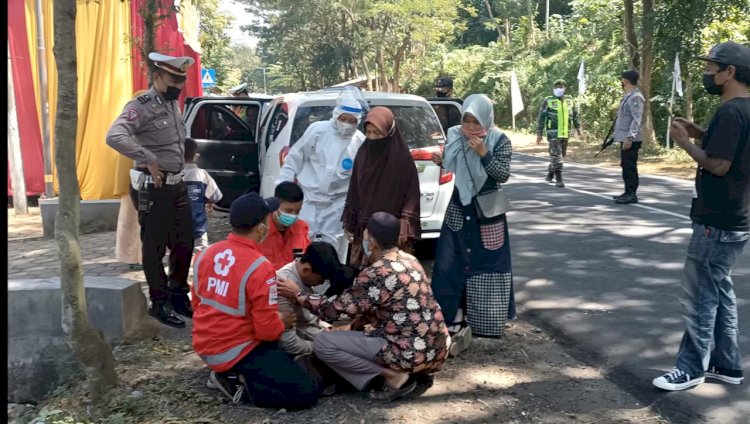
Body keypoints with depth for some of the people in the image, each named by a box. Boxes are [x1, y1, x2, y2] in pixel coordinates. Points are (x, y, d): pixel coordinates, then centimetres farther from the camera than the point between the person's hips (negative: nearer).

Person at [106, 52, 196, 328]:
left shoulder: (174, 104, 12)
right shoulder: (141, 106, -14)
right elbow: (114, 137, -30)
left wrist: (180, 173, 12)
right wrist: (150, 160, -26)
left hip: (178, 185, 8)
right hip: (153, 188, -8)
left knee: (185, 243, 13)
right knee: (155, 248, 4)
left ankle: (179, 295, 29)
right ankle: (160, 303, 15)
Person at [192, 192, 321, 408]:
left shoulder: (207, 253, -1)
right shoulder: (260, 267, -22)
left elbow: (197, 303, 12)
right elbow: (268, 330, -20)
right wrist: (283, 322, 0)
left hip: (204, 345, 8)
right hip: (235, 351, -8)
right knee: (308, 392, -5)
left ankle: (226, 372, 12)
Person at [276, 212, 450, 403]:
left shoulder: (377, 274, -17)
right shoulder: (408, 259, 10)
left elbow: (335, 308, -9)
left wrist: (297, 295, 2)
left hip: (413, 352, -9)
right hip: (434, 348, 9)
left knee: (322, 343, -7)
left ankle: (394, 376, -7)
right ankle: (409, 372, 12)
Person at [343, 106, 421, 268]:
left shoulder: (402, 156, -8)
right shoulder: (363, 153, 6)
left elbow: (411, 194, -8)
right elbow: (353, 191, 11)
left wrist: (405, 228, -13)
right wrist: (349, 222, 11)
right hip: (364, 227, 5)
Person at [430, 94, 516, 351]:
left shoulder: (499, 141, -7)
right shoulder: (455, 136, 2)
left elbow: (503, 175, -12)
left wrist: (483, 153, -21)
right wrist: (440, 161, -9)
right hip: (458, 208, 3)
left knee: (486, 264, 3)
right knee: (450, 265, -1)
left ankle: (480, 319, 18)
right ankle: (457, 322, 4)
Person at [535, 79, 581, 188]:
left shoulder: (569, 101, 10)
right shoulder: (548, 101, -3)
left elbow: (575, 116, 18)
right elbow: (541, 118, -3)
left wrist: (578, 128, 11)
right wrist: (539, 134, -6)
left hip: (565, 134, 5)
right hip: (553, 133, -5)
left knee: (561, 155, 13)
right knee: (556, 156, -10)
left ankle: (550, 174, 31)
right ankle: (559, 179, -8)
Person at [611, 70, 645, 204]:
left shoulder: (635, 97, -14)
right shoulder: (628, 96, 17)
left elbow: (636, 119, -21)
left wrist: (630, 137, -27)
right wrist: (623, 136, 22)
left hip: (630, 139, -10)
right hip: (625, 138, 10)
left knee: (630, 166, -7)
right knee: (625, 166, 14)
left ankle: (631, 194, -4)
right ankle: (628, 193, 21)